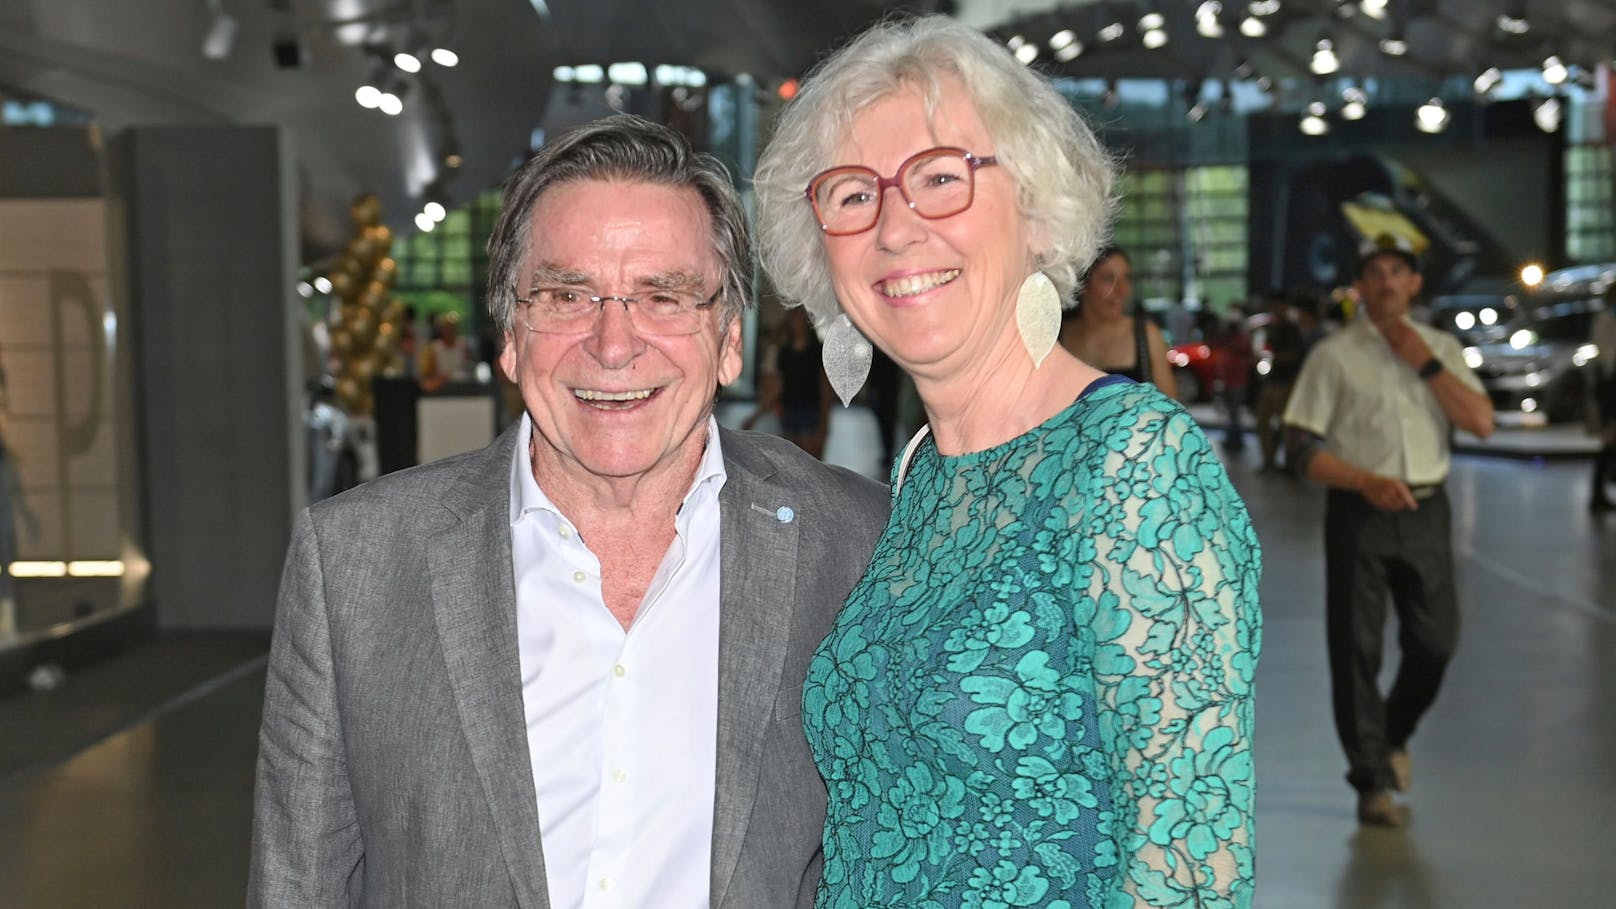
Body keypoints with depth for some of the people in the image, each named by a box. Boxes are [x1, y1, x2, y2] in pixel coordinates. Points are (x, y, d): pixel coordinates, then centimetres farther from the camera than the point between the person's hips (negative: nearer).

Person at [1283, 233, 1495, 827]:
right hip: (1358, 511, -3)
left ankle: (1392, 736, 33)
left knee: (1435, 642, 5)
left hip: (1425, 511, 3)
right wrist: (1367, 482, -19)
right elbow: (1302, 448, -6)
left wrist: (1426, 364, -10)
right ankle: (1373, 780, 11)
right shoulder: (1334, 355, -2)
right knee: (1357, 647, 0)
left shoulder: (1442, 348, 9)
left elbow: (1481, 422, -3)